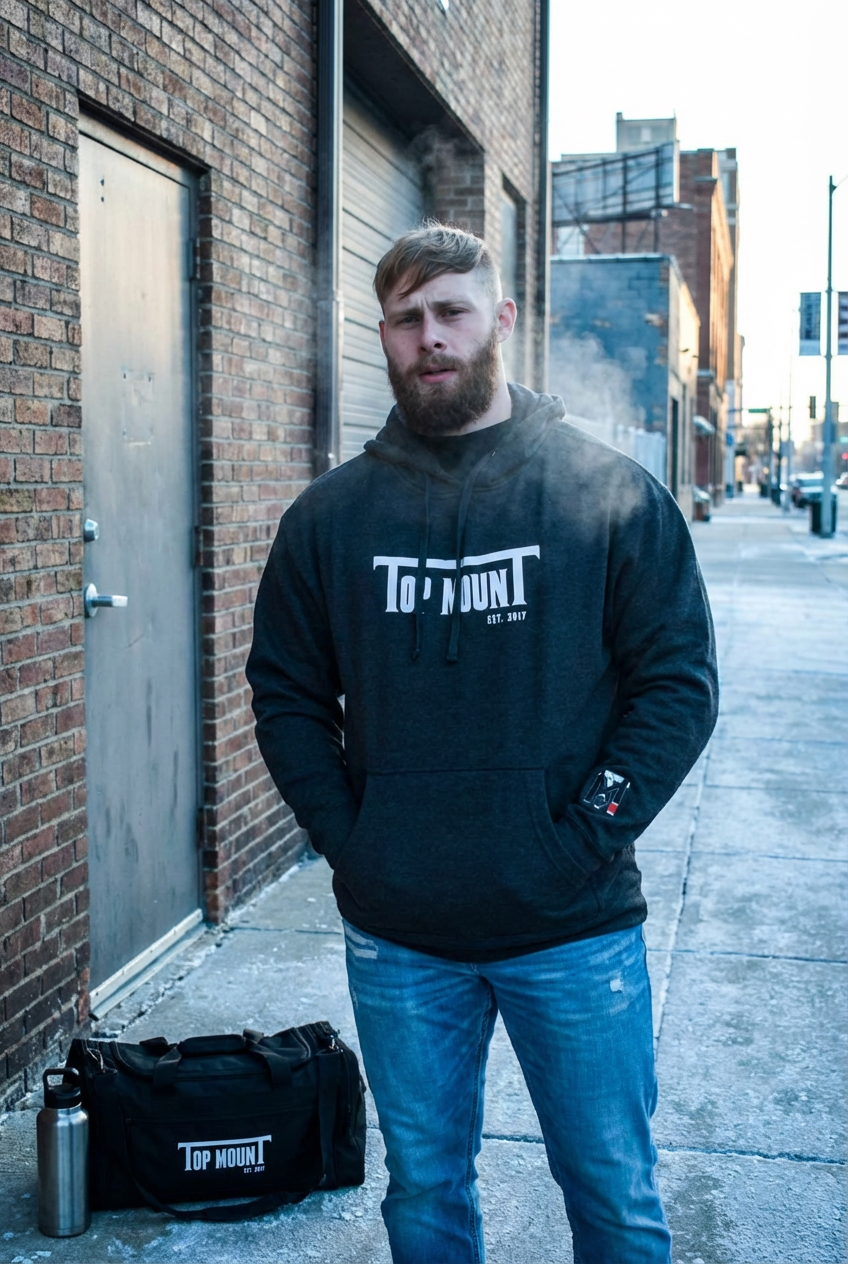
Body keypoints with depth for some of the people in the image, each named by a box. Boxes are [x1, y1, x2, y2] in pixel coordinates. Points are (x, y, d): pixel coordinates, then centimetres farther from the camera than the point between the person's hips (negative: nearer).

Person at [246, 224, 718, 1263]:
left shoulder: (614, 495, -4)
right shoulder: (330, 514, 2)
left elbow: (680, 681, -4)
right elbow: (284, 692, 7)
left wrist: (585, 836, -12)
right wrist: (344, 836, -4)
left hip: (576, 928, -1)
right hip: (396, 940, 2)